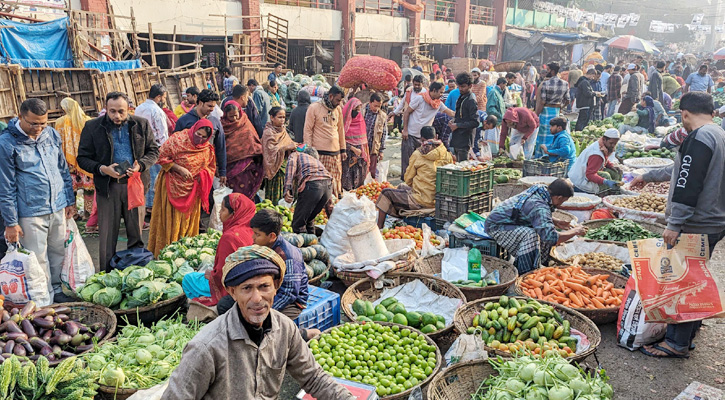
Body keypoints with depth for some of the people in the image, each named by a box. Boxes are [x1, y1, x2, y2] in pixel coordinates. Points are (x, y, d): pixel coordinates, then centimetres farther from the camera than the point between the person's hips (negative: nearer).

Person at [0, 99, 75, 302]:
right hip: (31, 212, -5)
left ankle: (57, 290, 30)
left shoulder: (52, 134, 4)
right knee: (38, 260, 3)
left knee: (58, 253, 15)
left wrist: (70, 200, 14)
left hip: (58, 208, 5)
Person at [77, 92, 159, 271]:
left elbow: (154, 151, 10)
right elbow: (82, 158, 2)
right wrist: (102, 169, -16)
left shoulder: (141, 124, 3)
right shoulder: (92, 127, 0)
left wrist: (140, 165, -9)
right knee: (107, 236, 4)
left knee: (136, 232, 10)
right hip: (107, 186, -1)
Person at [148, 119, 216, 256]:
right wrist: (179, 169, -19)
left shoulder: (208, 149, 2)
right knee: (170, 220, 1)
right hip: (173, 187, -4)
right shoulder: (179, 139, -13)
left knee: (188, 221, 11)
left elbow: (211, 167, 14)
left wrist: (202, 175, -7)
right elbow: (162, 158, -10)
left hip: (192, 189, 5)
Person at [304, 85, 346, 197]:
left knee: (336, 180, 6)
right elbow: (308, 130, -2)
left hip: (336, 152, 5)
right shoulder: (314, 108, -3)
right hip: (320, 152, -5)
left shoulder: (338, 109, 13)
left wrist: (343, 149, 19)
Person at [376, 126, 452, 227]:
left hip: (422, 202, -7)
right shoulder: (446, 155, 2)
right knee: (401, 187, 29)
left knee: (386, 193, 10)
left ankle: (379, 229, 12)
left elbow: (408, 179, 2)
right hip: (438, 200, 7)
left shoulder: (418, 154, -8)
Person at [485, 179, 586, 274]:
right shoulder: (540, 207, -31)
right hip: (495, 226, -10)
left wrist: (556, 222, 8)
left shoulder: (540, 189, -2)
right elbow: (551, 238, -37)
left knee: (544, 229, 5)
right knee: (531, 235, -32)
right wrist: (575, 231, -21)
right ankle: (524, 275, -23)